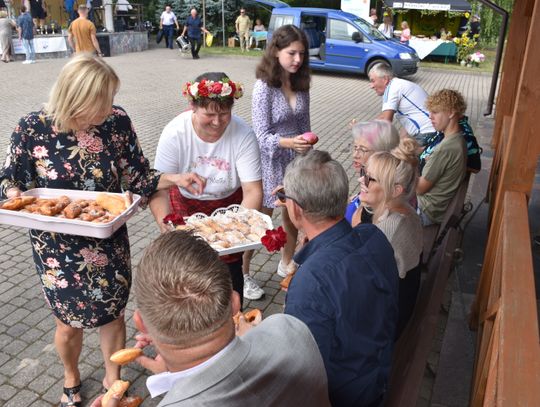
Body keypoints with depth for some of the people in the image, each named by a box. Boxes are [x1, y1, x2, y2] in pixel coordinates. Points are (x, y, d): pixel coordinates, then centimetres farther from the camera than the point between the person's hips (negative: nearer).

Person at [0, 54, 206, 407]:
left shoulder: (117, 121, -13)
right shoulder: (33, 128, -16)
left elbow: (137, 178, -5)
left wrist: (173, 179, -20)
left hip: (109, 242, 1)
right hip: (57, 245, -1)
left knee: (112, 312, 15)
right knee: (70, 321, 14)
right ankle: (71, 378, 49)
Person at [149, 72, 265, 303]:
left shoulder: (243, 134, -27)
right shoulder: (174, 133, -26)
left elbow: (252, 191, -26)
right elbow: (159, 190, -25)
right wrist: (165, 225, -42)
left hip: (229, 202, 0)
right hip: (186, 204, 0)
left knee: (231, 266, 3)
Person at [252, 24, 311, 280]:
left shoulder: (301, 84, -1)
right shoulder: (264, 87, -18)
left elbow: (304, 125, 8)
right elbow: (263, 136, -20)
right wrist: (291, 142, -37)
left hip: (295, 161, 6)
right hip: (270, 161, -5)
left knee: (292, 216, 17)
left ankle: (286, 264, 39)